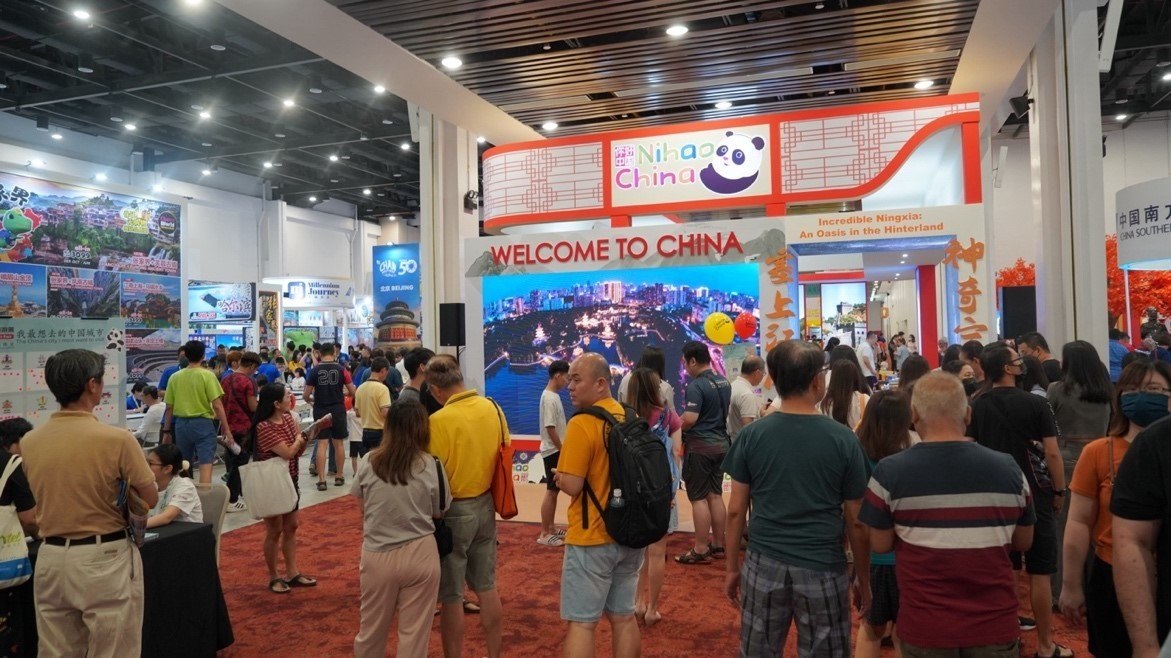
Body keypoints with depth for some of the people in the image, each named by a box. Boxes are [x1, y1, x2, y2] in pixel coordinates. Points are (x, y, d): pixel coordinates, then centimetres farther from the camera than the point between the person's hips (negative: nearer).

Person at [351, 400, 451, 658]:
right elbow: (438, 514, 2)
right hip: (420, 555, -1)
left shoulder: (368, 462, -4)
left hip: (377, 556, 2)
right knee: (414, 634, 11)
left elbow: (363, 509, 9)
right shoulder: (431, 466, -9)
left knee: (371, 631, 20)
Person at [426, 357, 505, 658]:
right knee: (487, 586, 18)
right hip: (485, 505, 6)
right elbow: (504, 454, 9)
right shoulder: (493, 408, -2)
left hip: (453, 511, -6)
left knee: (451, 595, 7)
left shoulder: (439, 420, -20)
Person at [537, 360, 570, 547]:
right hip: (553, 451, -10)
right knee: (551, 491, -4)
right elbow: (550, 428, -22)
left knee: (554, 491, 14)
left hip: (556, 450, 10)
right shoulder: (550, 398, -19)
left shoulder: (553, 395, 11)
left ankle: (551, 529, 23)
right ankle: (544, 534, 2)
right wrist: (562, 450, -17)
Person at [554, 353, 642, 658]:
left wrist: (559, 476, 1)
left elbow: (572, 486, -19)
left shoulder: (582, 423, -18)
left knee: (581, 623, 3)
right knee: (624, 617, 16)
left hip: (592, 539, -7)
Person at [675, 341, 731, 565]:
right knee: (715, 495, 15)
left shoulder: (696, 386, -19)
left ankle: (700, 550, 5)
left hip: (700, 446, -8)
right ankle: (718, 544, 22)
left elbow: (689, 419, -26)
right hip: (720, 443, 8)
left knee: (699, 498, -1)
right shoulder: (724, 382, 8)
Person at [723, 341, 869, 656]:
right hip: (822, 569, -1)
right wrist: (864, 579, 9)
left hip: (763, 565, 1)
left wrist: (732, 567, 10)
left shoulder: (752, 435, -4)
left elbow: (736, 510, -1)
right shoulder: (843, 439, -7)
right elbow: (855, 521, -2)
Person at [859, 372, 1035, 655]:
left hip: (925, 626, -1)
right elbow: (1023, 542, 5)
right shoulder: (1008, 469, -7)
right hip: (995, 623, 2)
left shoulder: (890, 472, -14)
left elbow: (880, 545, -5)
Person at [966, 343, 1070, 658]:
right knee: (1040, 573, 5)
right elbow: (1052, 453, -12)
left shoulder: (975, 406, -1)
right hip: (1034, 495, -4)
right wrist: (1060, 491, 1)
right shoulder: (1034, 404, -12)